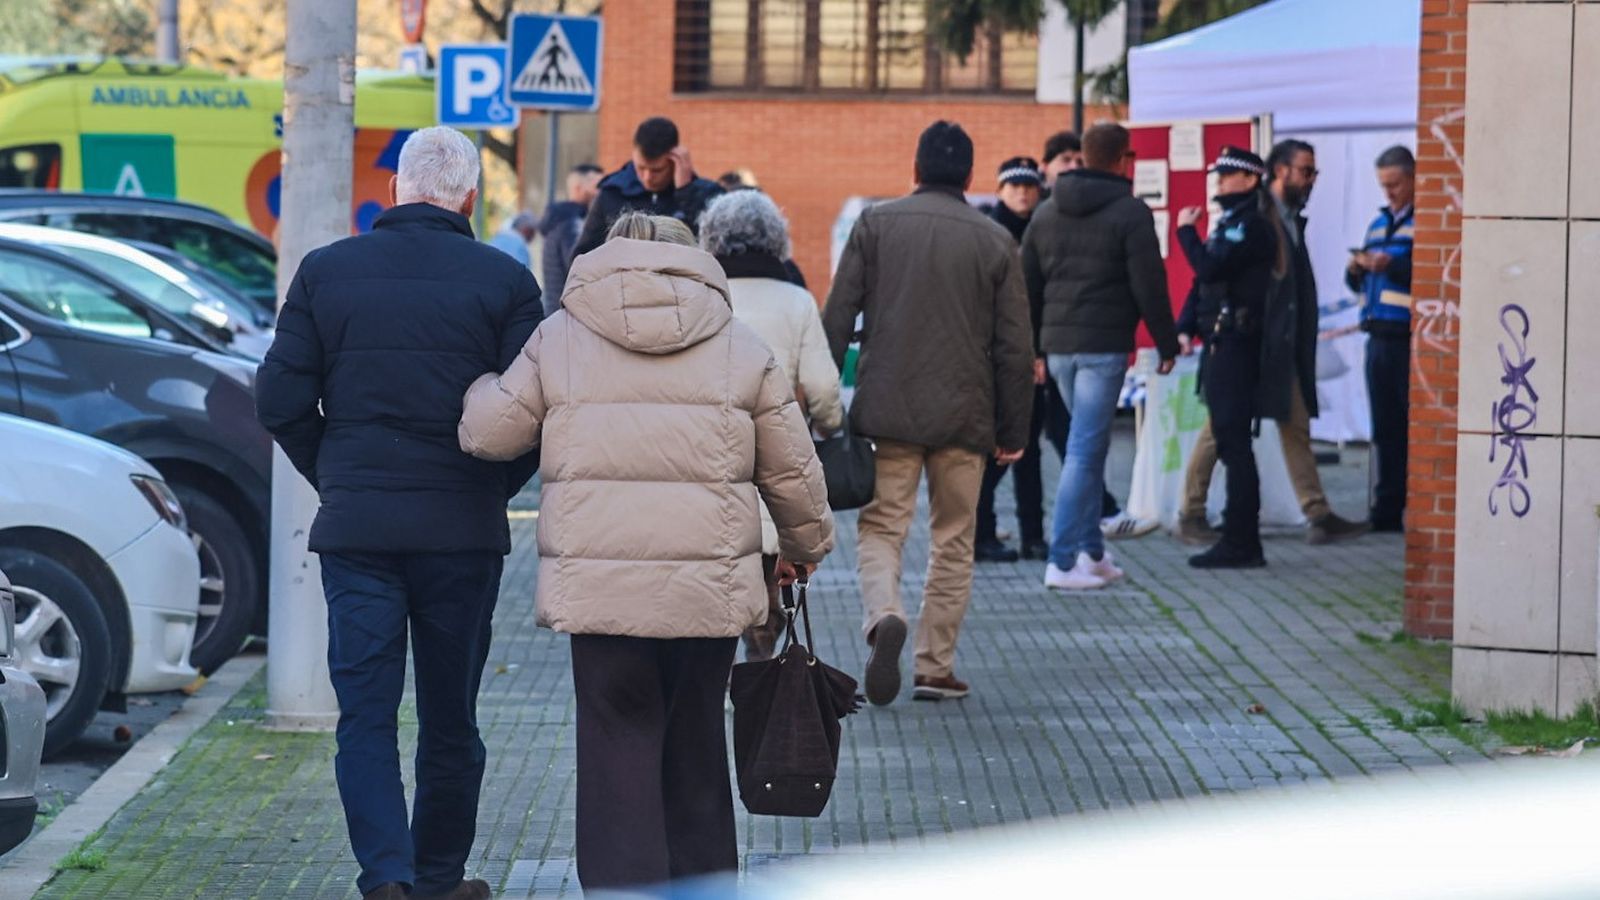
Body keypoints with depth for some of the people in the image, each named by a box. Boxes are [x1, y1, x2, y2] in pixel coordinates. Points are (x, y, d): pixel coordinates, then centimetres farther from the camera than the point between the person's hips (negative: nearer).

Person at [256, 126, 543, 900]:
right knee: (449, 714, 12)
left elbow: (280, 401, 1)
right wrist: (493, 486, 10)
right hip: (463, 529, 0)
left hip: (354, 525, 1)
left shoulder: (325, 272, 2)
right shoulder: (504, 281, -3)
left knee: (365, 713, 2)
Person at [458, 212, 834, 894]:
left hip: (598, 583, -2)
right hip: (711, 584, 2)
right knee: (695, 747, 15)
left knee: (619, 743, 2)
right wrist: (805, 546, 31)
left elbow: (488, 433, 10)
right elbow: (792, 468, 13)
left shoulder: (559, 338, 6)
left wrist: (487, 386, 32)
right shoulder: (740, 348, 10)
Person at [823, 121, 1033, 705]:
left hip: (887, 410, 0)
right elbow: (1014, 347, 3)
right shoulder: (995, 241, 2)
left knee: (880, 527, 5)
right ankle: (936, 667, 11)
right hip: (964, 416, 1)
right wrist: (1014, 428, 10)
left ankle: (884, 616, -24)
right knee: (953, 541, 11)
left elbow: (836, 319, 0)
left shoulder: (876, 224, 1)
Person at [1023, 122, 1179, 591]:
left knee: (1089, 445, 18)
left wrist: (1031, 347, 22)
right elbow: (1149, 285, -9)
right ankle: (1062, 560, -10)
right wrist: (1167, 343, 0)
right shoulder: (1130, 212, -7)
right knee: (1085, 449, -6)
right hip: (1104, 345, -7)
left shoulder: (1046, 213, 13)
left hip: (1058, 344, 7)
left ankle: (1092, 552, 19)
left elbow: (1027, 284, 16)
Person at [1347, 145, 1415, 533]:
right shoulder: (1379, 223, 21)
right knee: (1386, 429, 10)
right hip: (1379, 338, 8)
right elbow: (1361, 283, 26)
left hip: (1410, 339, -8)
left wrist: (1392, 266, -22)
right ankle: (1387, 510, 14)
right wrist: (1356, 270, 5)